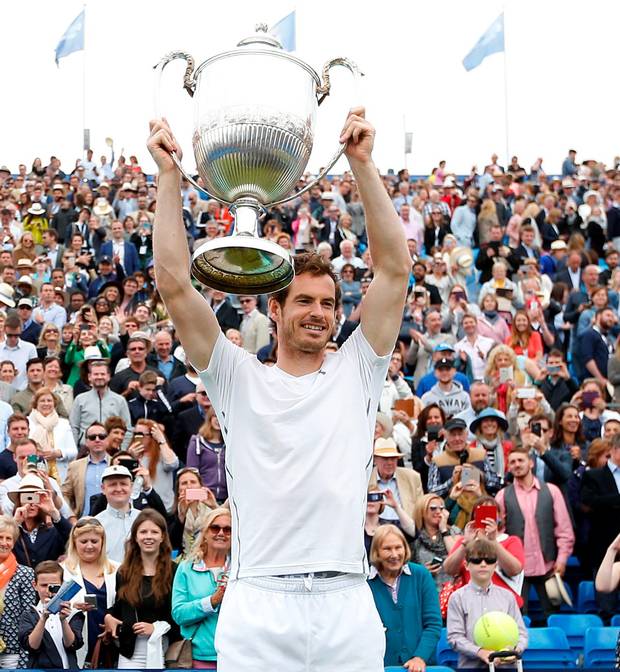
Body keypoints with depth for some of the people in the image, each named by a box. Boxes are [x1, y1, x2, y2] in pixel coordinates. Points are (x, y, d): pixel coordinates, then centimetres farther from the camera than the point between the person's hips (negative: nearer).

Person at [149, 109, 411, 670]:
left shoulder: (355, 372, 13)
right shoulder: (239, 379, 10)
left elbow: (394, 270, 5)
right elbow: (175, 284, 4)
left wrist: (362, 163, 0)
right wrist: (169, 174, 2)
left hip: (347, 606, 1)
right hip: (257, 606, -1)